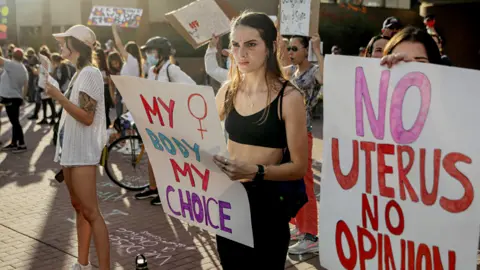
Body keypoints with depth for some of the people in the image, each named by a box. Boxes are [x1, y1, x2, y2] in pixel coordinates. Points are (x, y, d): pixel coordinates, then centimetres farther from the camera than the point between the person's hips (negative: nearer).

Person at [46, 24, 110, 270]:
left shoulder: (90, 73, -14)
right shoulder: (79, 73, 15)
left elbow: (87, 117, -21)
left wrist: (59, 97, -24)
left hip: (82, 152, -10)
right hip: (71, 150, 10)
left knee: (91, 212, -10)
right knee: (79, 208, 13)